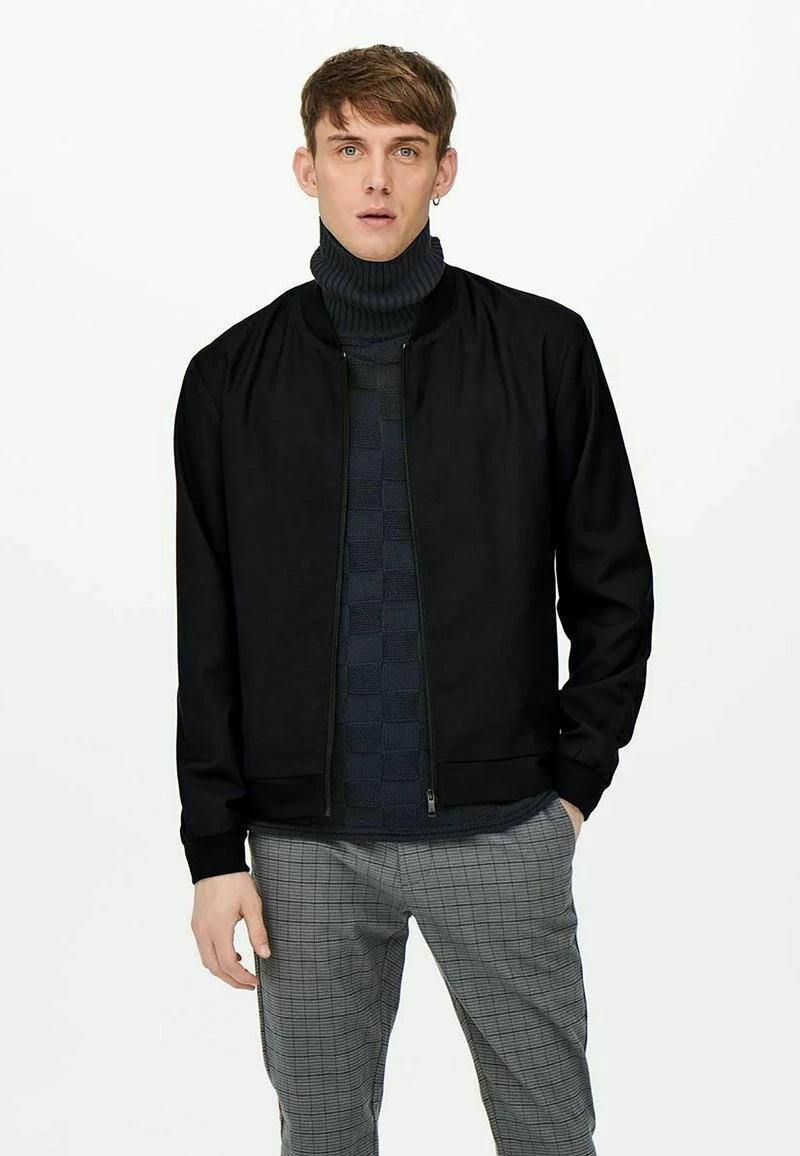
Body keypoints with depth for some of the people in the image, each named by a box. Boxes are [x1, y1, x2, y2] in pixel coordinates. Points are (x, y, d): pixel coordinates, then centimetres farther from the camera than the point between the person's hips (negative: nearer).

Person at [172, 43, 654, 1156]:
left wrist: (576, 776, 1)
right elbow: (207, 636, 4)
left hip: (502, 828, -1)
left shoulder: (542, 347, 0)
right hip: (306, 843, 1)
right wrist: (215, 850, 1)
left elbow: (611, 581, 6)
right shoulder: (234, 377, 3)